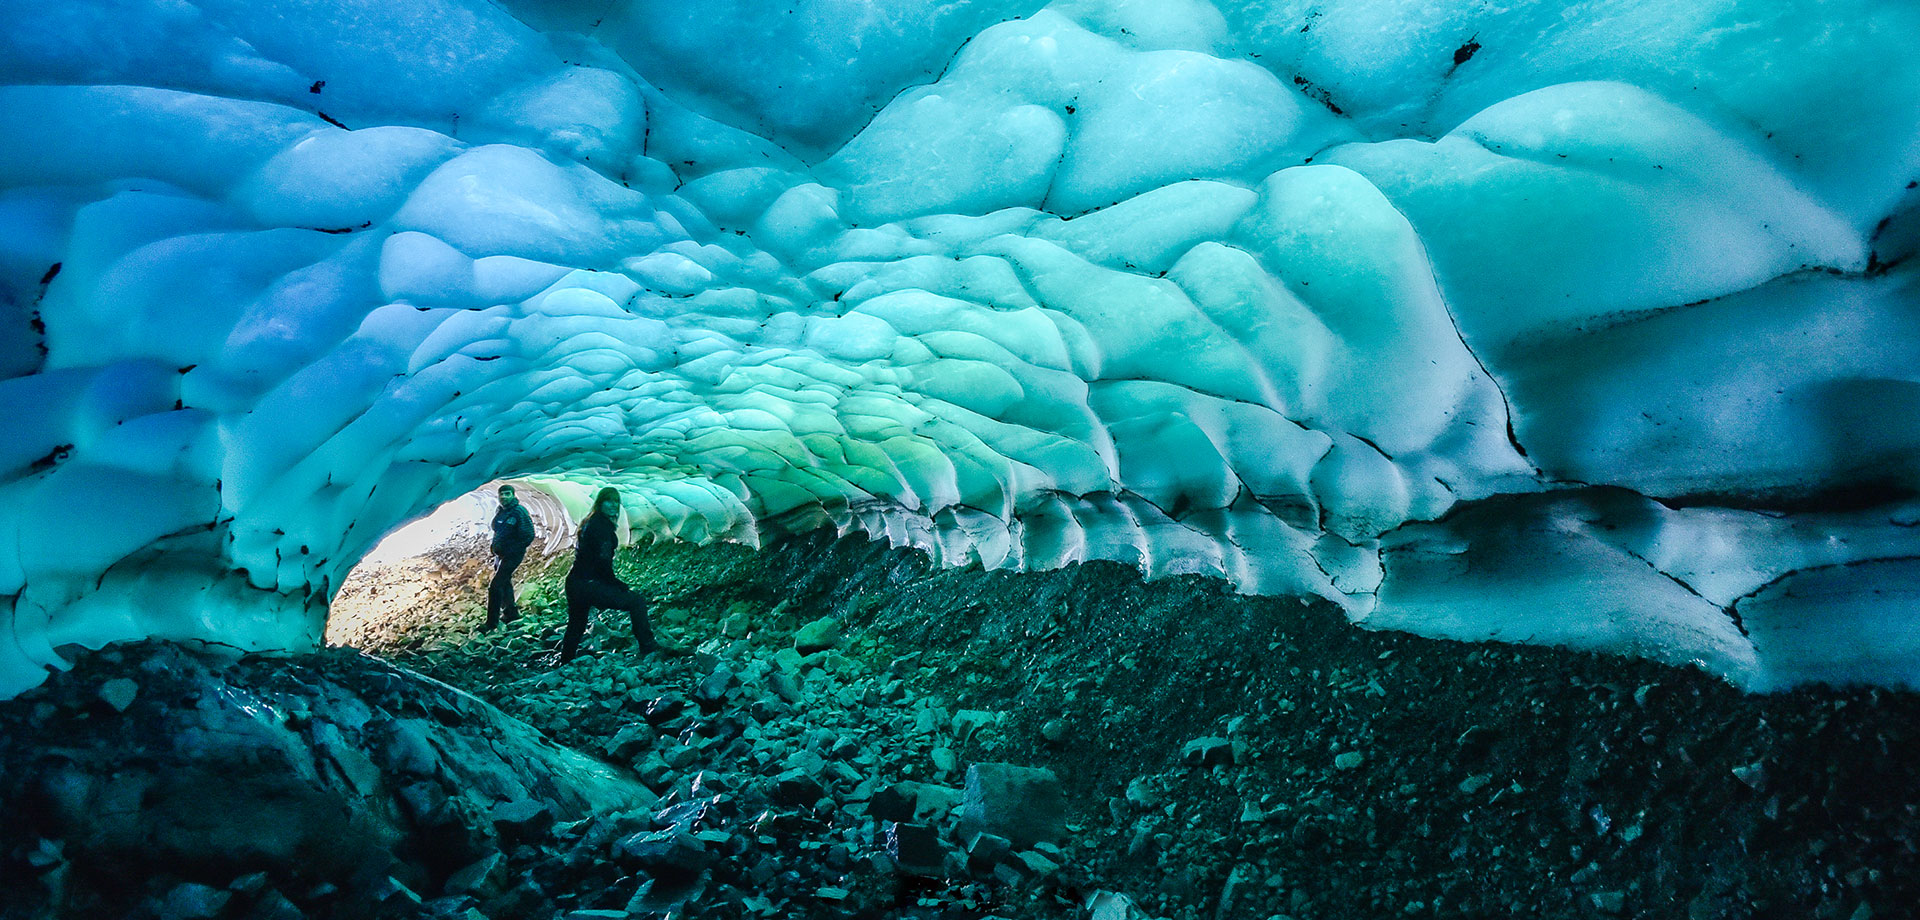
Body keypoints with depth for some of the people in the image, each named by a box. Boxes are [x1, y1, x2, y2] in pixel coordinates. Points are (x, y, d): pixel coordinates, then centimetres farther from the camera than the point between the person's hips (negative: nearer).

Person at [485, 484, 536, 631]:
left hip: (513, 555, -9)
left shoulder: (519, 512, -18)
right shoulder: (500, 511, 6)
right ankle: (511, 612, 37)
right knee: (504, 582, 20)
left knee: (495, 586, -10)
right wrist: (495, 547, 10)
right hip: (502, 554, 9)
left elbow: (528, 536, -19)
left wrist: (511, 551, -18)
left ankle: (492, 621, -2)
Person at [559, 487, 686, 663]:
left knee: (575, 628, 22)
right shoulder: (602, 525, -12)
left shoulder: (589, 523, 17)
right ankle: (648, 645, -4)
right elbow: (602, 561, -19)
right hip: (590, 585, -10)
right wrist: (618, 584, -9)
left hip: (574, 583, 10)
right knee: (636, 601, -8)